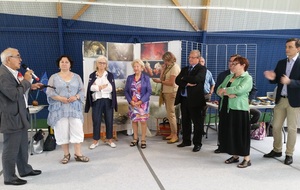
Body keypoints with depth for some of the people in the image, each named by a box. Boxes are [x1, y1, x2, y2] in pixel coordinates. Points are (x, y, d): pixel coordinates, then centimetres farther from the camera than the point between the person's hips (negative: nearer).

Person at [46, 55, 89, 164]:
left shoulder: (76, 77, 10)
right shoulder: (54, 77, 6)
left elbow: (82, 90, 6)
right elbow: (49, 92, -2)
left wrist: (76, 97, -13)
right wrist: (60, 98, -16)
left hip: (74, 108, 1)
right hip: (60, 108, -1)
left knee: (77, 130, -2)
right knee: (62, 131, 2)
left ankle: (78, 154, 6)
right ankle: (66, 154, 15)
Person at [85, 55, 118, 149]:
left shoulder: (110, 75, 7)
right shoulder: (92, 75, 8)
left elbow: (111, 88, -8)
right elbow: (90, 87, -8)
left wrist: (98, 87, -10)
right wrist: (103, 86, -14)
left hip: (108, 100, 0)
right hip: (96, 101, 0)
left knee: (109, 120, 5)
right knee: (96, 121, 3)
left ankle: (109, 140, 18)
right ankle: (95, 141, 15)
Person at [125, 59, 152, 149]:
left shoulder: (146, 78, -3)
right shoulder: (129, 78, 4)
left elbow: (149, 91, -7)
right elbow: (126, 91, 4)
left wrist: (141, 101, -15)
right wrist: (130, 101, -11)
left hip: (143, 103, -2)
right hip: (132, 103, 3)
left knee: (143, 121, 1)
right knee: (134, 120, 9)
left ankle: (143, 140, 12)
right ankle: (135, 139, 22)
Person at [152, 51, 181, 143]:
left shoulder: (175, 67, -12)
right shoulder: (168, 67, 14)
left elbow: (171, 83, -17)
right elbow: (162, 78, 8)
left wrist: (160, 81, -9)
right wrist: (163, 68, 0)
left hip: (171, 93, -8)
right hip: (166, 92, 8)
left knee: (171, 114, -6)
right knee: (169, 114, 11)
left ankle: (175, 136, 2)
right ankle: (172, 133, 19)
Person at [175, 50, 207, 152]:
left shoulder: (202, 68, -3)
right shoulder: (184, 69, 17)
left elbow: (196, 79, -21)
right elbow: (177, 80, 4)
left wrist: (184, 78, -7)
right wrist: (187, 83, -14)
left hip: (194, 99, -6)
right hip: (183, 98, 6)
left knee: (197, 122, 2)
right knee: (185, 121, 14)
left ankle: (197, 143, 13)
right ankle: (186, 141, 27)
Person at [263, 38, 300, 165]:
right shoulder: (281, 63, 8)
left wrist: (289, 81, -30)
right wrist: (272, 77, -12)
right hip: (280, 99, 5)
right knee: (276, 126, 11)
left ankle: (289, 154, 19)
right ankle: (277, 150, 27)